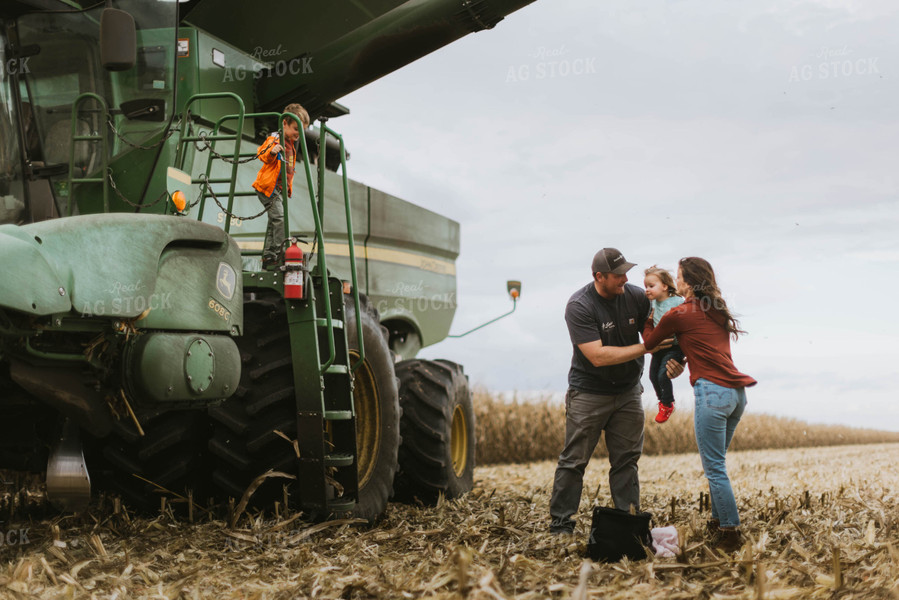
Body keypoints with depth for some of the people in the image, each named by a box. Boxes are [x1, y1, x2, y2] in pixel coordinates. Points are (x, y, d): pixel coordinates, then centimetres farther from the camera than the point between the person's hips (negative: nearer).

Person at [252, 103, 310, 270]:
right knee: (279, 217, -20)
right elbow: (262, 154, -18)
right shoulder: (275, 139, -8)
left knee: (274, 221, 11)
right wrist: (272, 151, -37)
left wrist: (288, 187, 28)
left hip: (279, 188, 9)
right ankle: (277, 255, -21)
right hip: (268, 186, -9)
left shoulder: (291, 144, 18)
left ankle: (268, 258, 16)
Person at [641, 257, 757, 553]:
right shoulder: (718, 310, 17)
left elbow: (649, 343, 12)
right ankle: (718, 522, 24)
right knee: (715, 463, 18)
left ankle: (730, 533, -3)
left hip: (713, 391, -8)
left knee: (714, 467, -3)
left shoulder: (678, 314, -4)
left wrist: (646, 318, 27)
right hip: (736, 392, 8)